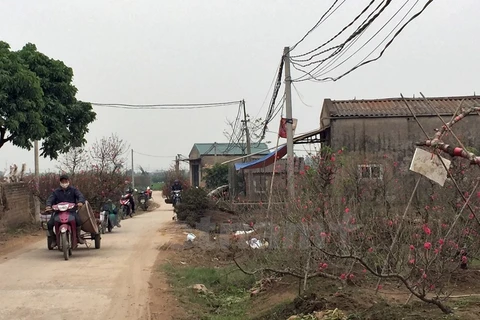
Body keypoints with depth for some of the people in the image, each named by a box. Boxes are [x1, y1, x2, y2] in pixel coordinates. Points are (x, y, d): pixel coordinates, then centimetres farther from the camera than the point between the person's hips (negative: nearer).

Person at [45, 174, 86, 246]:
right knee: (49, 224, -18)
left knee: (78, 220, -32)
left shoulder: (73, 190, 10)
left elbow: (80, 196, -5)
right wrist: (48, 205, -23)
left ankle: (78, 237, -13)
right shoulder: (56, 191, 14)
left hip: (71, 211, -2)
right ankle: (54, 239, 5)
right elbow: (50, 199, 1)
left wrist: (80, 202, -30)